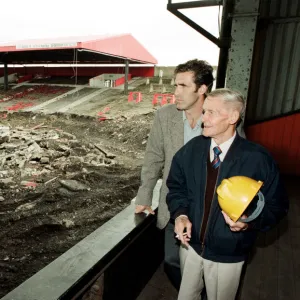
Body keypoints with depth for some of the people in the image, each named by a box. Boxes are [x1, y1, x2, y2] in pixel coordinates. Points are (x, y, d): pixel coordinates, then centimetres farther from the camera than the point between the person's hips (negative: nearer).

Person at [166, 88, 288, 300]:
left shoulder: (258, 159, -18)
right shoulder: (191, 149, -9)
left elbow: (276, 205, -8)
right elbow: (176, 186, 2)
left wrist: (251, 221, -25)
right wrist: (180, 214, -15)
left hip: (227, 255, -2)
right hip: (190, 244, 3)